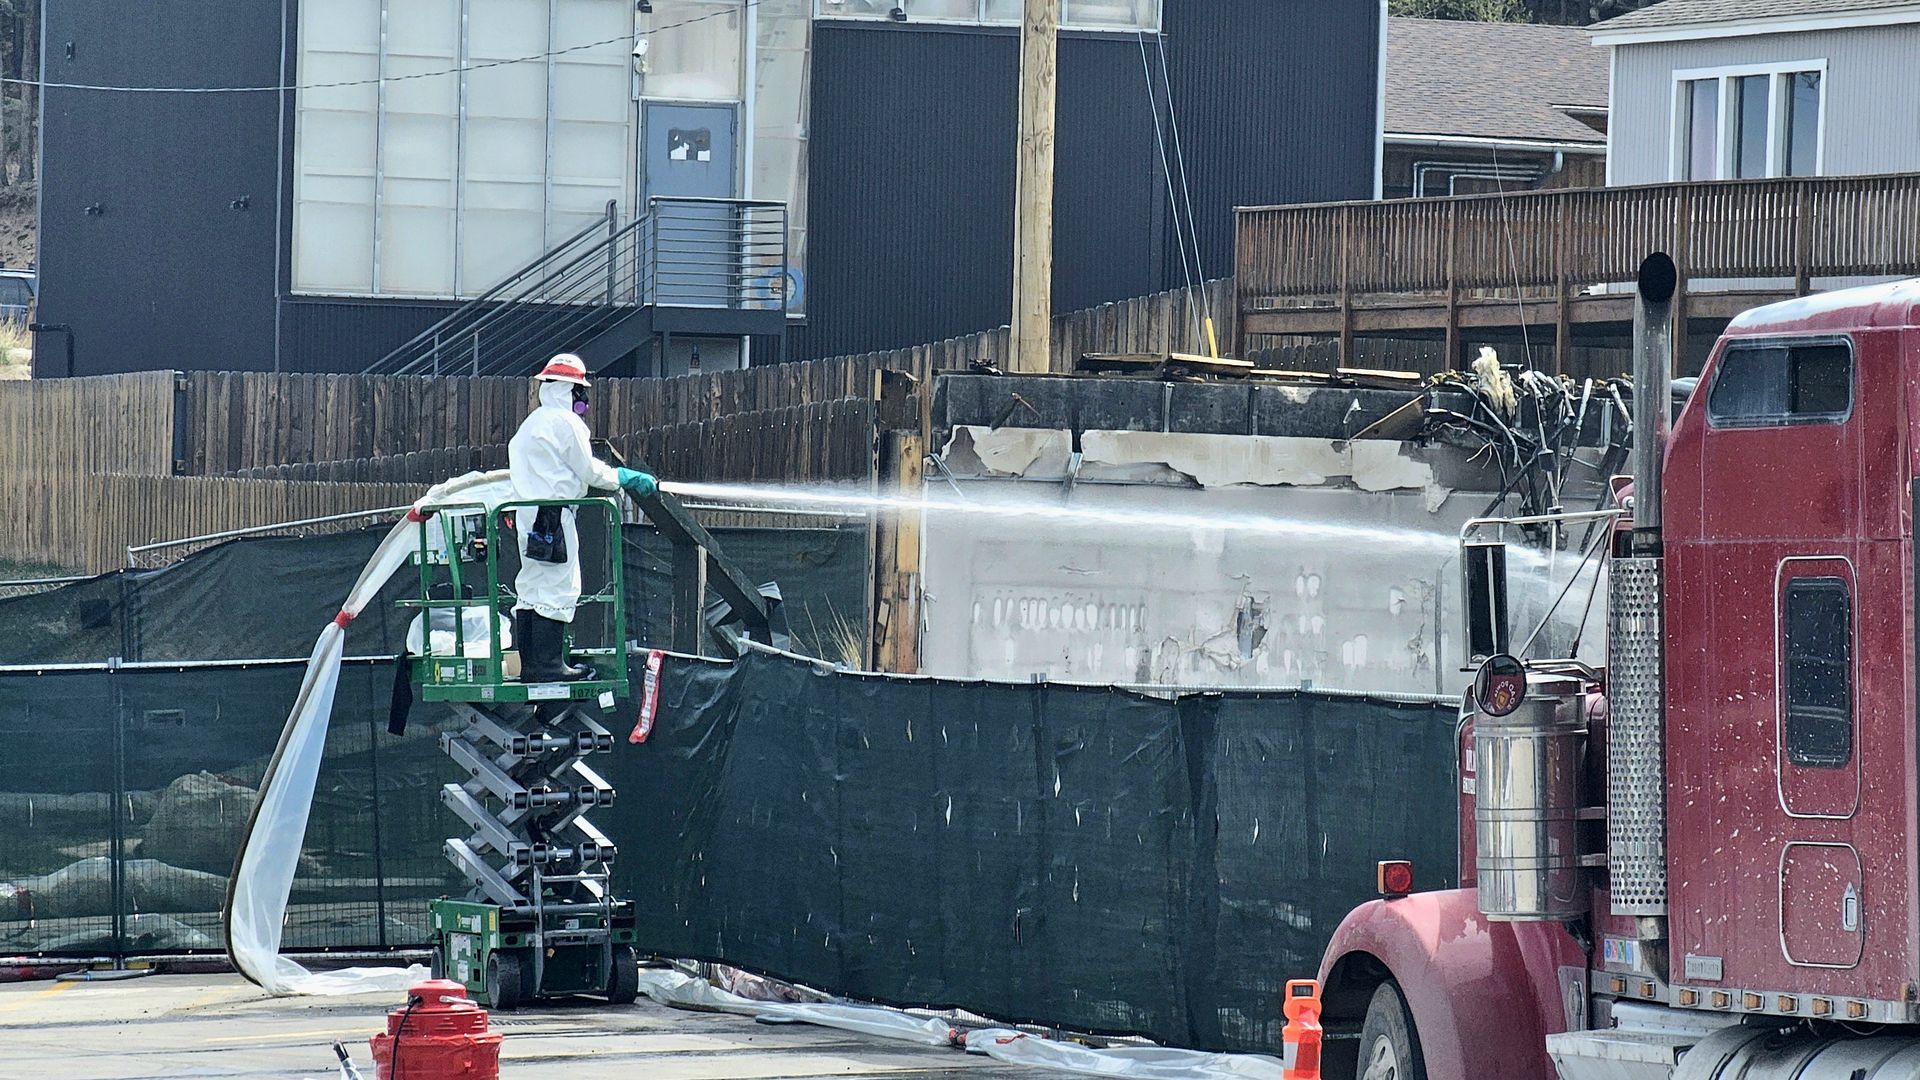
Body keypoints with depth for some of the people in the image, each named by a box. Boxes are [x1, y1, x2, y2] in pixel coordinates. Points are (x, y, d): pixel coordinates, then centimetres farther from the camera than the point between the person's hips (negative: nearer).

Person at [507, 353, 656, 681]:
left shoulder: (531, 424, 19)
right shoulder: (566, 422, -9)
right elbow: (588, 470, -8)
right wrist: (625, 479, 6)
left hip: (527, 515, 9)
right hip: (554, 515, -9)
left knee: (531, 589, 10)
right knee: (558, 587, -8)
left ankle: (530, 665, 10)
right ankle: (549, 664, -12)